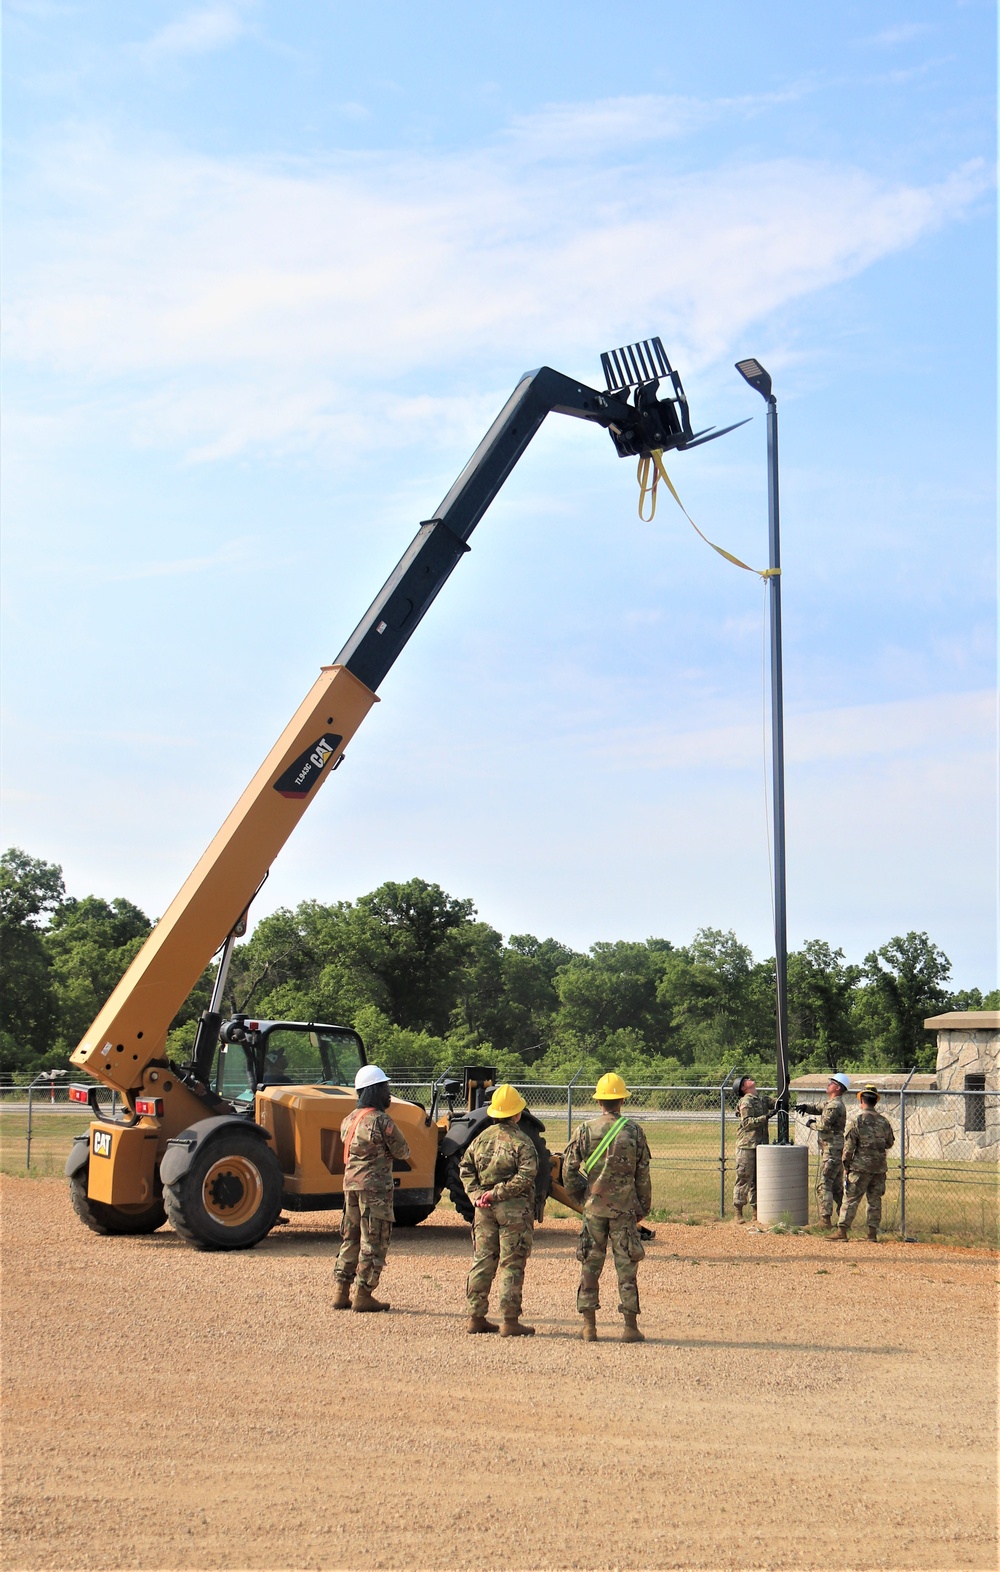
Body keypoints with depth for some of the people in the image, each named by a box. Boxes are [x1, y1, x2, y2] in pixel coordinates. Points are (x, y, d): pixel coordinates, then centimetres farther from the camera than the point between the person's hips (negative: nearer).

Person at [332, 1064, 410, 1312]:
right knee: (374, 1242, -1)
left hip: (350, 1184, 8)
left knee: (350, 1238, 15)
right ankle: (363, 1294, -1)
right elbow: (403, 1152, -6)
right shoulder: (381, 1121, -14)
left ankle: (341, 1292, 16)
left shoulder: (349, 1120, 10)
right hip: (375, 1186, -8)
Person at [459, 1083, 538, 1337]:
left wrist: (476, 1194, -1)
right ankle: (509, 1321, -1)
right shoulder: (521, 1141, -9)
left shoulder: (481, 1138, 9)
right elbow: (525, 1176, -19)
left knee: (482, 1262, 11)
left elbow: (465, 1168, 8)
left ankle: (476, 1318, 14)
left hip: (484, 1210, 6)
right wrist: (498, 1193, -14)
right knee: (511, 1265, -2)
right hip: (513, 1210, -6)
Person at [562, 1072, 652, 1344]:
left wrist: (579, 1197, 14)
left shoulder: (585, 1131, -2)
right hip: (625, 1208, -1)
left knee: (590, 1265, 8)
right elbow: (643, 1175, 1)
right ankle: (630, 1326, 5)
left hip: (593, 1207, 1)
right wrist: (643, 1208, 12)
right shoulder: (634, 1131, -3)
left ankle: (589, 1326, 8)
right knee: (626, 1266, 4)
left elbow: (568, 1169, -1)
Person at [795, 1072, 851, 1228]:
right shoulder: (831, 1103, 18)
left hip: (831, 1150, -10)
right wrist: (805, 1106, 4)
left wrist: (811, 1123, -3)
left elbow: (824, 1125, -23)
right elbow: (818, 1109, 25)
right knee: (836, 1186, 14)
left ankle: (826, 1219, -12)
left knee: (823, 1185, -10)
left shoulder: (834, 1106, -15)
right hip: (838, 1151, 10)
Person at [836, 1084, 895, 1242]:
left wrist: (846, 1166, -2)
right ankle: (873, 1232, 9)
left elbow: (849, 1145, -8)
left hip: (860, 1166, -4)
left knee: (851, 1199, -2)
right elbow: (890, 1143, 17)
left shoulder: (857, 1120, -8)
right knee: (875, 1200, 10)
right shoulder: (883, 1121, 6)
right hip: (879, 1167, 4)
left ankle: (842, 1230, -6)